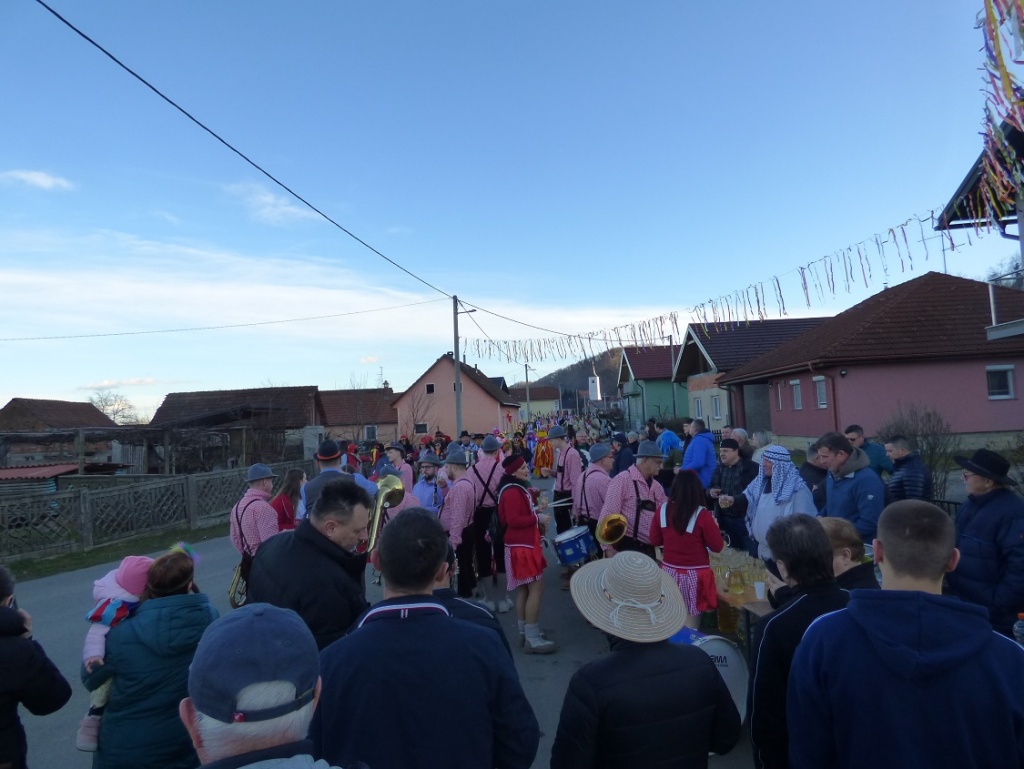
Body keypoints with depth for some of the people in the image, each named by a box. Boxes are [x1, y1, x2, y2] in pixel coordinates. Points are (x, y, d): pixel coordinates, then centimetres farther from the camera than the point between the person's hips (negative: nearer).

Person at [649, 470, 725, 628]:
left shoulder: (663, 510, -5)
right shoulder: (702, 515, -16)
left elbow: (655, 541, 6)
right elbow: (718, 547, -7)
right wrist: (714, 527, 8)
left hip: (669, 571, 4)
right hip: (694, 574, -4)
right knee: (690, 625, 7)